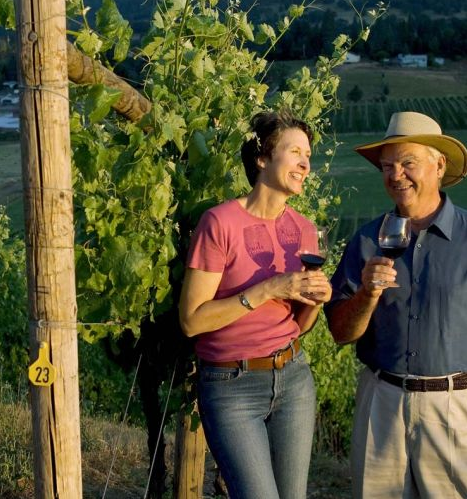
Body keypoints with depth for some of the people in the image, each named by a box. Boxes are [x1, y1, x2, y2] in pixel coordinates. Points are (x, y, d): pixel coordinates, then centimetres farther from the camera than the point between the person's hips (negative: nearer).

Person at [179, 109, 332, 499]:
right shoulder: (220, 222, -14)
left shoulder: (304, 230, 4)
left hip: (293, 378, 6)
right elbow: (192, 320, -15)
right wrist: (267, 290, -21)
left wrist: (315, 300, -9)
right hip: (231, 387, -5)